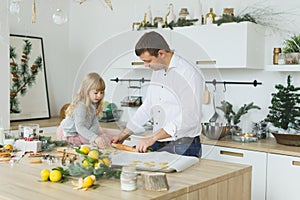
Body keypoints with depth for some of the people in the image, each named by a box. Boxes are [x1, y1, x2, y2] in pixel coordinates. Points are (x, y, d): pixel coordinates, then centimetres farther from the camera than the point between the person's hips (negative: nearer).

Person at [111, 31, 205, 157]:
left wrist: (152, 138, -23)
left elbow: (189, 119, -22)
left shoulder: (189, 74, -14)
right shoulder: (157, 71, 13)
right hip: (158, 146, 7)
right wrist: (123, 135, 18)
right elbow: (147, 107, 21)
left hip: (182, 148, -7)